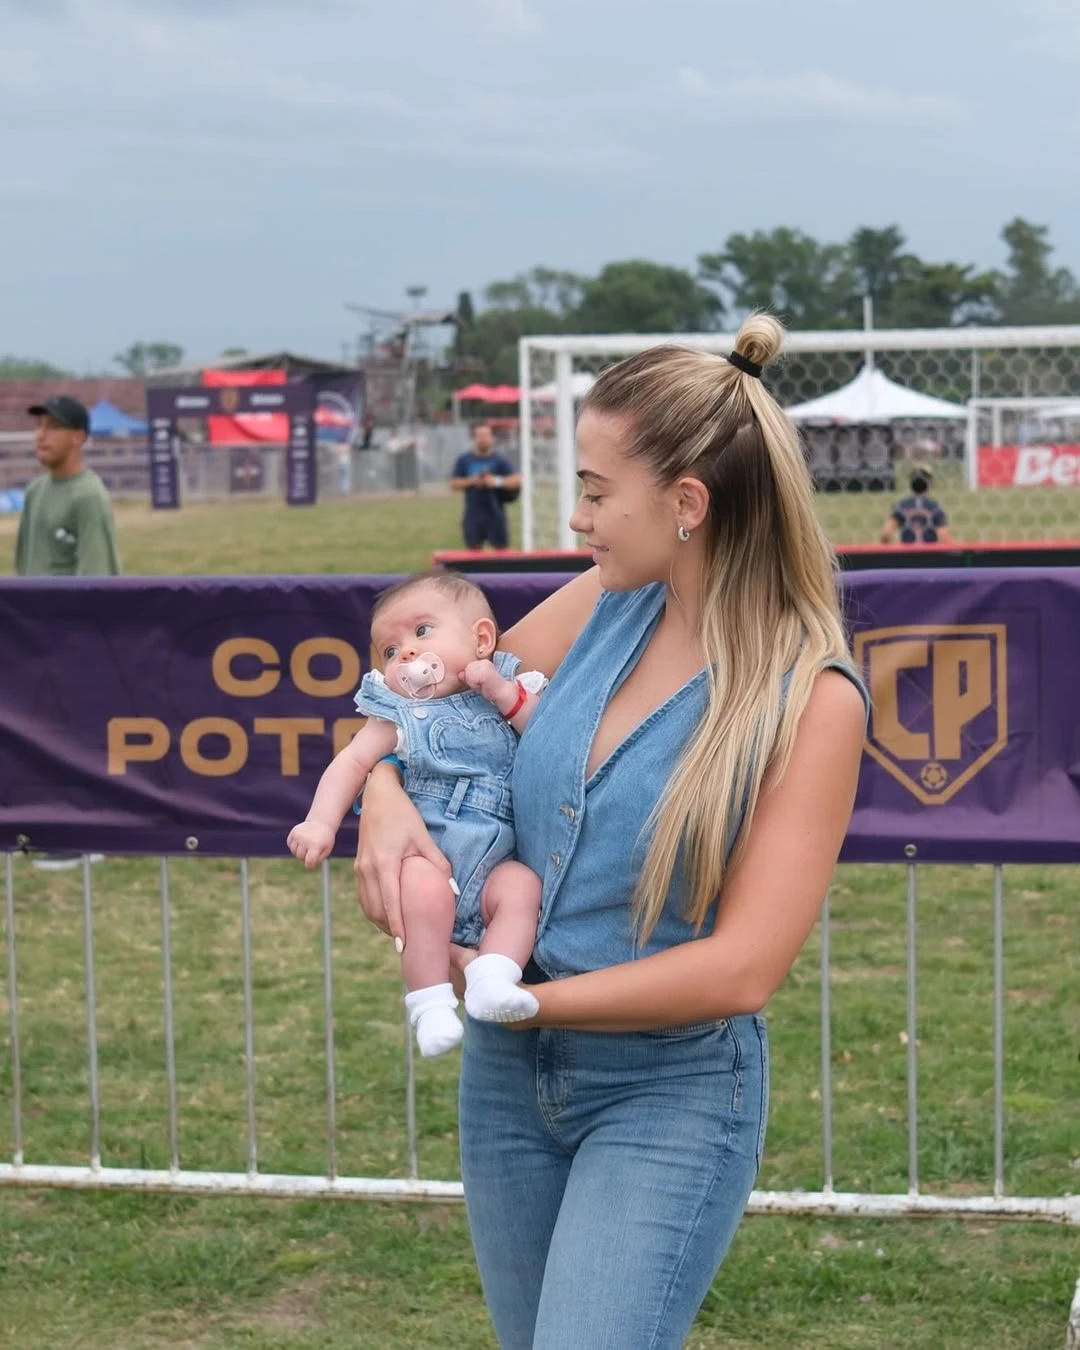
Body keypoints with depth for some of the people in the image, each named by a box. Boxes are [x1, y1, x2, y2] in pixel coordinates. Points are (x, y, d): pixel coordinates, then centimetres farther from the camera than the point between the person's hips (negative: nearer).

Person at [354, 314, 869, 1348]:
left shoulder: (811, 698, -18)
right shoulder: (602, 606, -2)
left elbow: (741, 969, -21)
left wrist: (515, 996, -16)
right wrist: (384, 795, -10)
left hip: (672, 1089, -6)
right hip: (508, 1070, 6)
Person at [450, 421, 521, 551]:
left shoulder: (500, 460, 0)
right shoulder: (463, 460, 7)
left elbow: (517, 480, -8)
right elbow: (454, 484, 4)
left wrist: (498, 481, -23)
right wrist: (471, 481, -13)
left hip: (496, 515, -2)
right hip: (473, 516, 2)